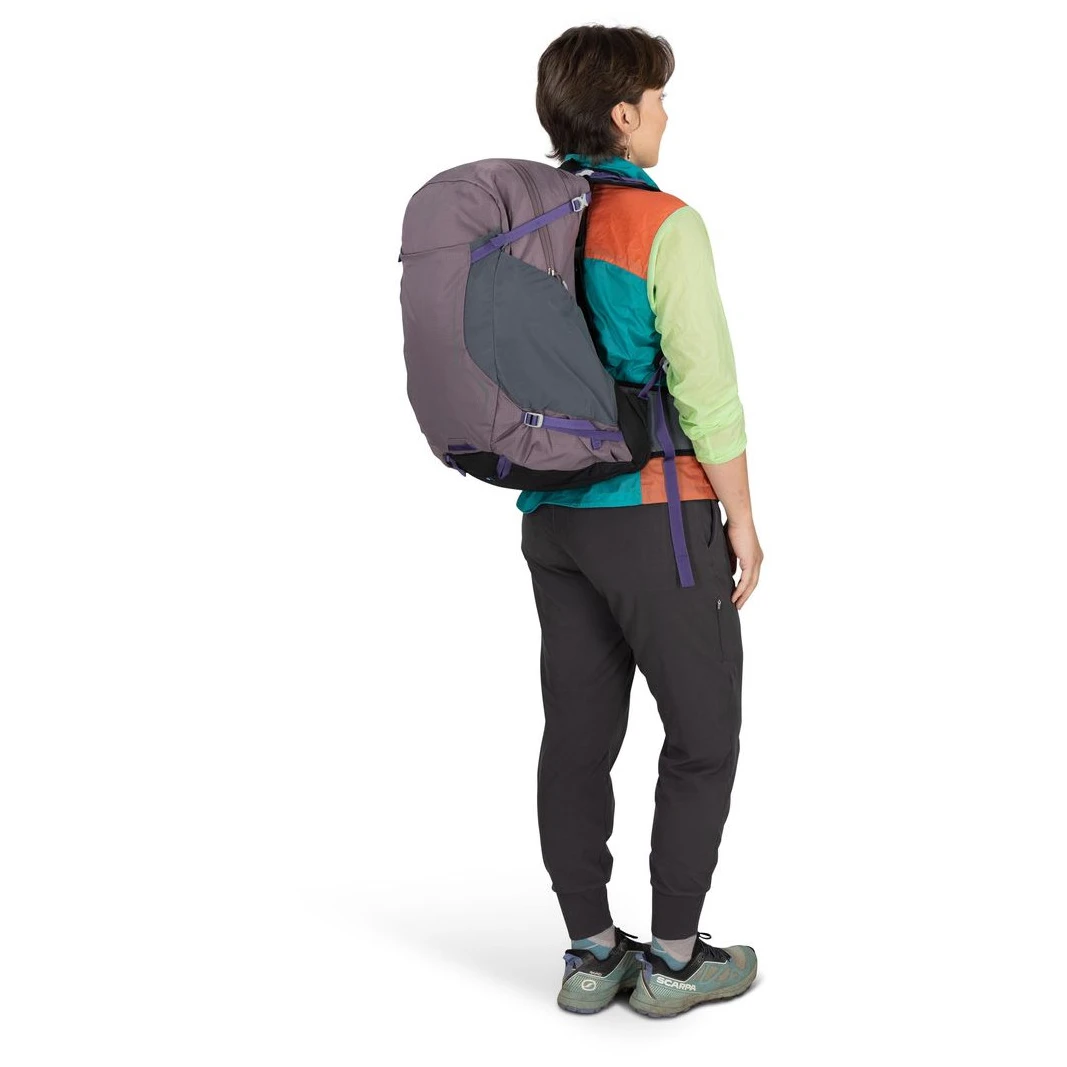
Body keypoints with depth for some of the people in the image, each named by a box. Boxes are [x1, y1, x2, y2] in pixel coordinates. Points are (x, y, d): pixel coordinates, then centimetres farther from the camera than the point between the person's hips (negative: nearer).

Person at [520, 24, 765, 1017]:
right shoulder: (663, 226, -15)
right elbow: (706, 393, -17)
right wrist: (742, 518, -7)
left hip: (554, 515, 7)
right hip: (658, 514, -7)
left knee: (577, 733, 11)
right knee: (704, 735, 7)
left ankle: (591, 952, 20)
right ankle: (673, 956, 13)